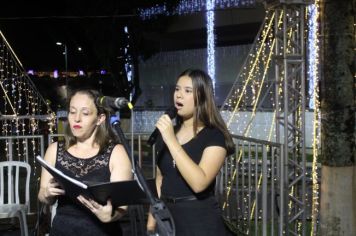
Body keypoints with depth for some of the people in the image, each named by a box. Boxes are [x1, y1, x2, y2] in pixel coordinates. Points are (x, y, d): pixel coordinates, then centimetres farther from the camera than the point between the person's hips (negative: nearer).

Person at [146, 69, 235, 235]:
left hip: (200, 221, -5)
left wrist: (172, 140, -25)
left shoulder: (214, 136, -11)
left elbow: (199, 183, -26)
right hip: (167, 217, 5)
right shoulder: (166, 132, 7)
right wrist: (151, 221, 10)